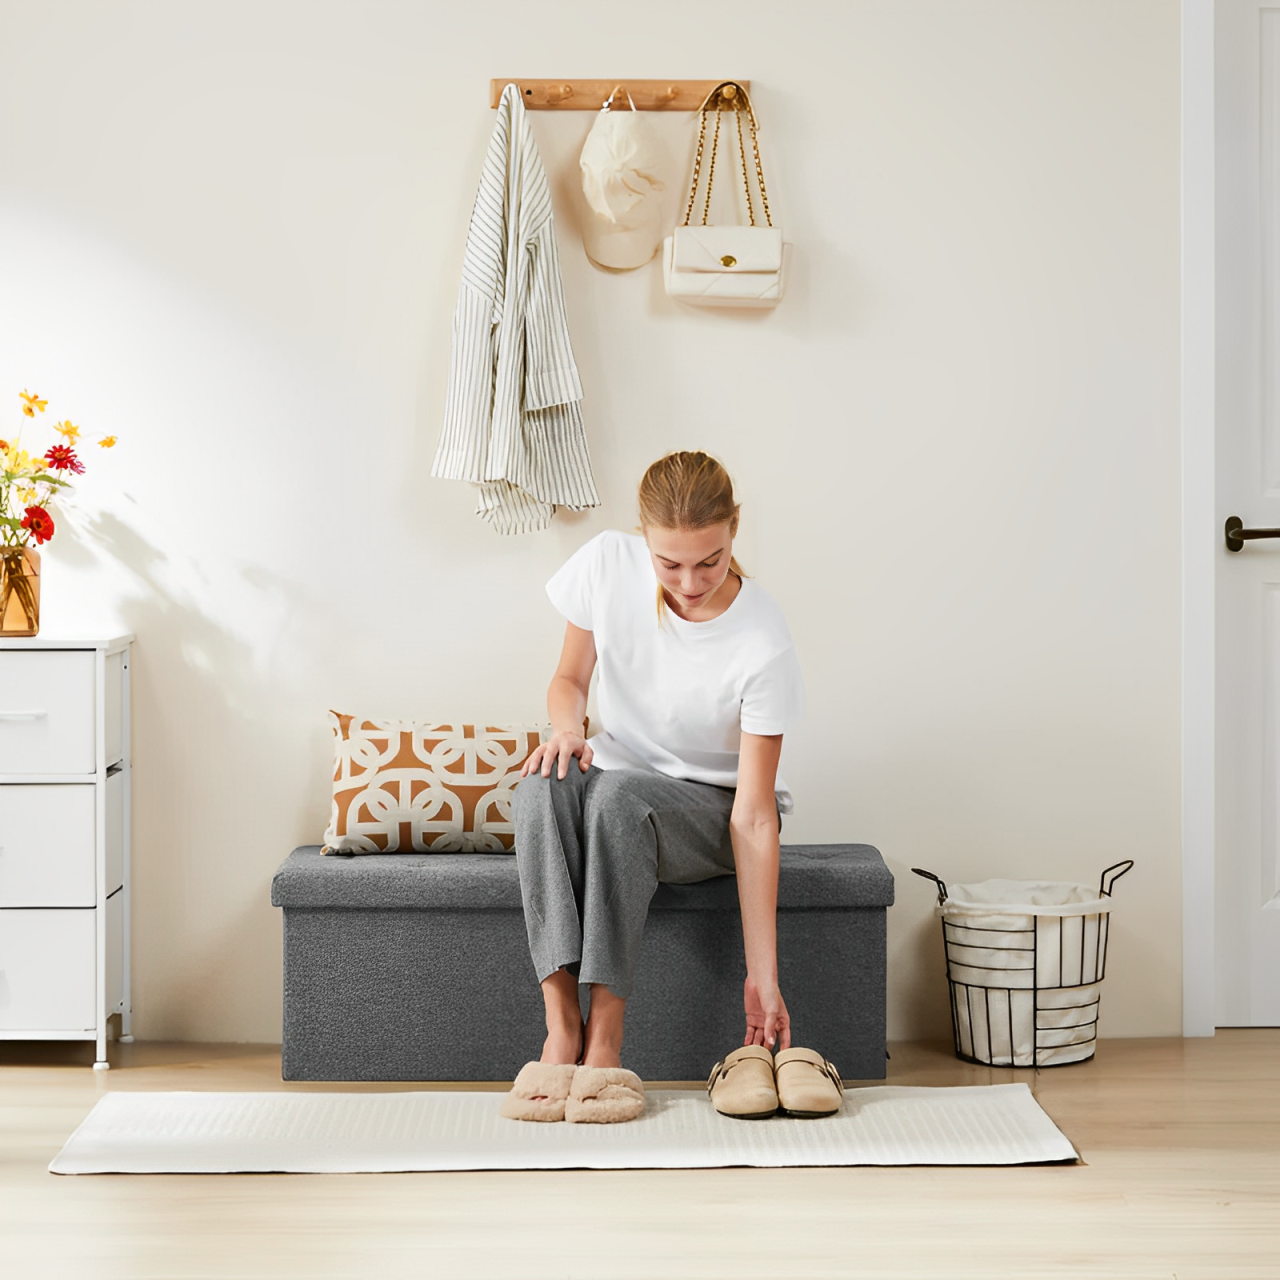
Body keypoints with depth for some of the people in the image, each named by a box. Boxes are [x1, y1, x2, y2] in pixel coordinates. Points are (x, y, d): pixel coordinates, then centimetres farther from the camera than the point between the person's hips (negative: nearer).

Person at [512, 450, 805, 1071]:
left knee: (620, 793, -37)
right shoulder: (608, 565, -13)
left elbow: (754, 814, -24)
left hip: (715, 810, -3)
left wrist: (762, 975, -26)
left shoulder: (762, 644, -24)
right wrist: (567, 728, -23)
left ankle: (604, 1038, -37)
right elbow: (569, 678, 4)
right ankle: (561, 1021, -38)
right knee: (545, 782, -33)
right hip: (622, 775, 3)